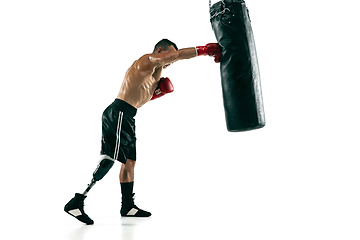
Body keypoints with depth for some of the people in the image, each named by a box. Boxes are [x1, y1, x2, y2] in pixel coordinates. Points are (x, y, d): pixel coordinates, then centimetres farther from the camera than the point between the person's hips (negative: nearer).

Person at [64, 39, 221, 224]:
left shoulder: (153, 73, 25)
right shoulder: (147, 60, -5)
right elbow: (178, 55, -19)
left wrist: (156, 92, 15)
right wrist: (205, 49, -12)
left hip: (125, 118, 11)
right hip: (118, 113, -11)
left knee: (129, 161, 13)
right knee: (109, 158, -17)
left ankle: (127, 206, 21)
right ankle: (76, 203, -19)